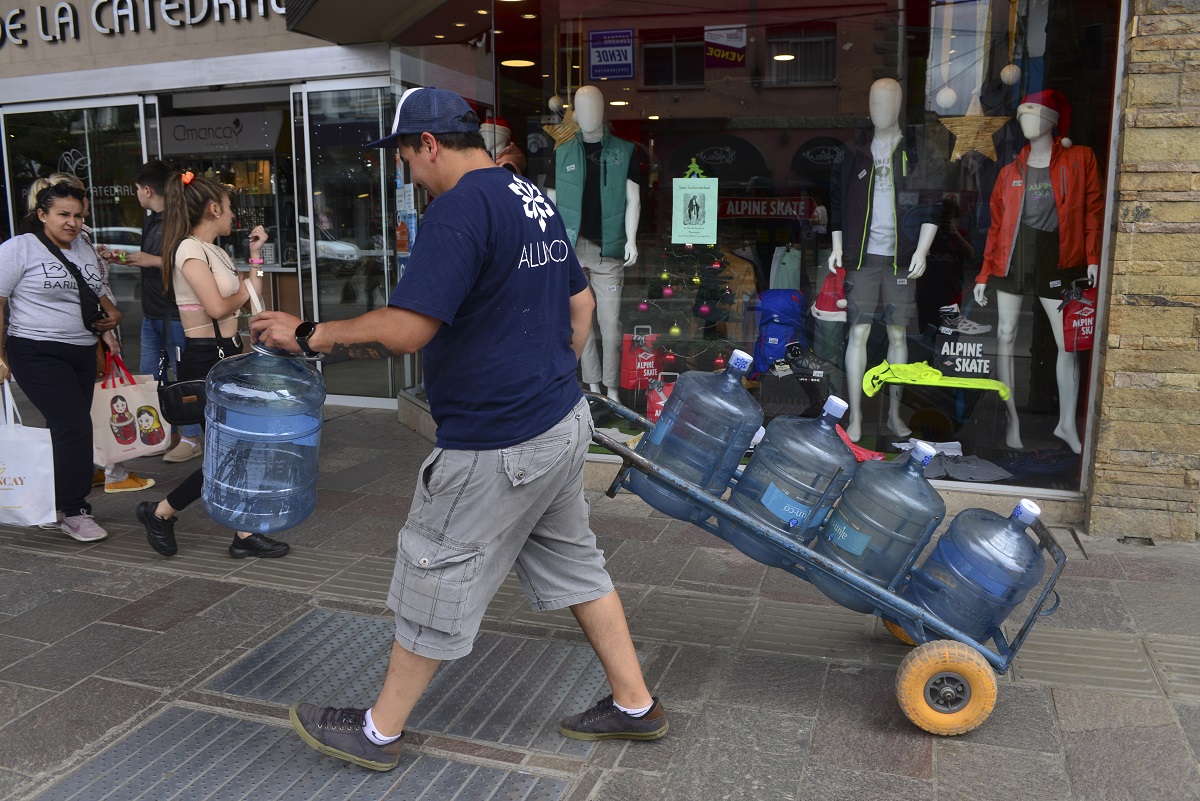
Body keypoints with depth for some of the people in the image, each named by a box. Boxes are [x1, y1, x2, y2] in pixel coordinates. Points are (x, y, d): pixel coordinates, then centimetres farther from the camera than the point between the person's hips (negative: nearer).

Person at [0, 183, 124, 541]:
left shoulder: (85, 250, 14)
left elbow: (97, 292, 28)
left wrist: (113, 313, 6)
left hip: (82, 352, 7)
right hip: (38, 353, -7)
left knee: (64, 430, 11)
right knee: (75, 427, -14)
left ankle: (53, 500, 25)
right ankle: (73, 512, -2)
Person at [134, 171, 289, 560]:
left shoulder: (216, 251, 14)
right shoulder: (190, 250, -14)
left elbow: (252, 294, 13)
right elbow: (217, 307, -22)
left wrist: (255, 253, 14)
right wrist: (243, 291, -4)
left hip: (227, 355, 9)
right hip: (204, 359, -9)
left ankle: (245, 535, 15)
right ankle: (160, 513, 15)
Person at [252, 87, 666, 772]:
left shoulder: (461, 207, -19)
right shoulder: (535, 199, 11)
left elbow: (404, 330, -27)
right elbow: (581, 302, 20)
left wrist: (306, 335, -15)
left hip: (497, 446, -9)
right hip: (563, 421, 9)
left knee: (437, 584, 6)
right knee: (573, 563, 20)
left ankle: (379, 732, 26)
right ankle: (635, 705, 32)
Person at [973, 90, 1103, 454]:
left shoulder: (1080, 159, 5)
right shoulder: (1010, 171, 11)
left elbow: (1093, 209, 2)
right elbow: (996, 223, 10)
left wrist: (1092, 258, -8)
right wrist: (984, 273, 6)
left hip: (1057, 259, -2)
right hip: (1013, 257, 2)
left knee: (1069, 342, -1)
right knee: (1005, 338, 0)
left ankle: (1067, 423, 12)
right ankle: (1012, 419, 12)